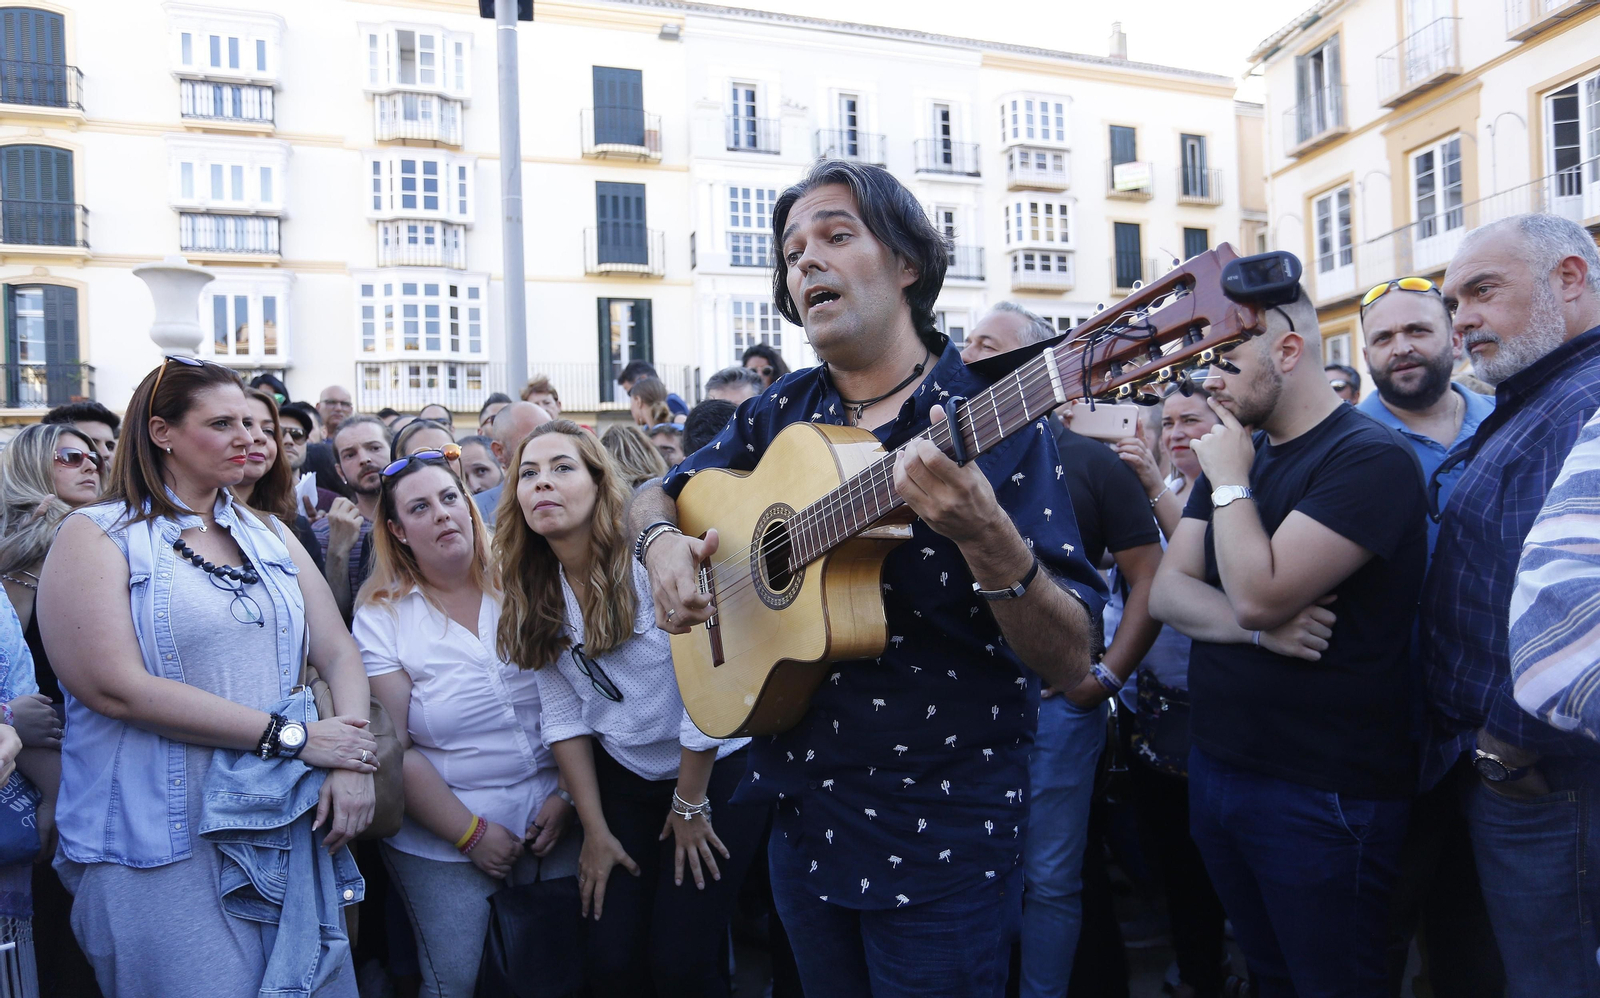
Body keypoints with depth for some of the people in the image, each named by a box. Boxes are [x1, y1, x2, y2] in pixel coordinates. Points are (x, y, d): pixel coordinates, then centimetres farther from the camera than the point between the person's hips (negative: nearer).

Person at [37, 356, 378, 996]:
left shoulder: (270, 537, 13)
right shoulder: (95, 538, -3)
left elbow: (339, 653, 7)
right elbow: (115, 687, -16)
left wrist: (354, 763, -11)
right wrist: (295, 737, -18)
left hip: (289, 828, 5)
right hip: (162, 848, -5)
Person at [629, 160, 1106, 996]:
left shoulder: (993, 425, -14)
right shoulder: (782, 415, 2)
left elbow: (1069, 665, -20)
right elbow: (658, 494, 15)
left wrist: (986, 537, -38)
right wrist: (663, 539, -7)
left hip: (942, 838, -5)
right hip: (803, 814, 5)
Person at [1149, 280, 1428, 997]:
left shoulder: (1370, 458, -15)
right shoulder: (1237, 454, 10)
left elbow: (1257, 594, -25)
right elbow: (1166, 590, 2)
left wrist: (1230, 479, -12)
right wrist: (1260, 629, -16)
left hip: (1320, 796, -7)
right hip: (1214, 768, 7)